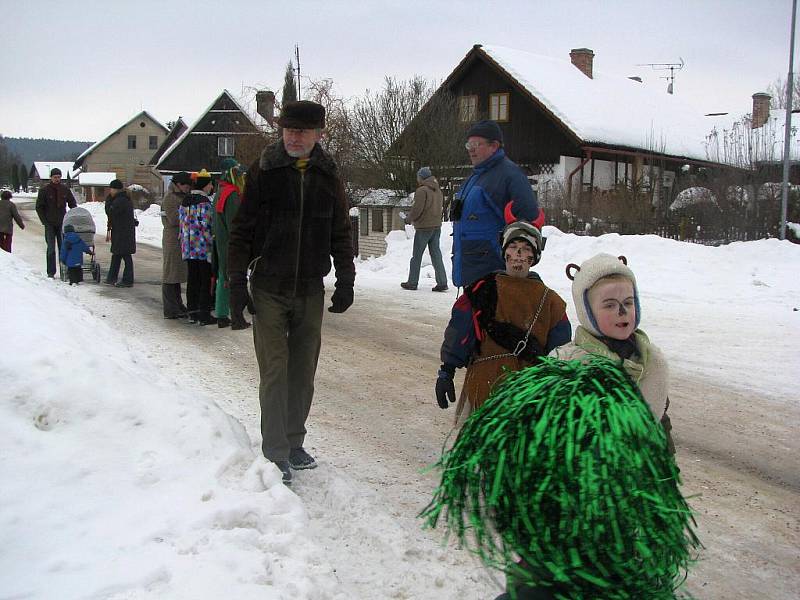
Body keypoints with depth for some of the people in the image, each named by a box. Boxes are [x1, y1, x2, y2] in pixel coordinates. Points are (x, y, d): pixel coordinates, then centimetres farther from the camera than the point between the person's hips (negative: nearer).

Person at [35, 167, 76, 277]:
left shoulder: (65, 189, 6)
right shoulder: (44, 190, -1)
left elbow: (73, 204, 14)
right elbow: (39, 207, 1)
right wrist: (45, 221, -6)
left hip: (62, 223, 2)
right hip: (50, 224, -2)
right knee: (51, 248, -4)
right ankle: (51, 272, 0)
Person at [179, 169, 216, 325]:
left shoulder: (185, 201, 11)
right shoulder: (204, 202, -13)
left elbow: (182, 223, 14)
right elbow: (206, 226, -17)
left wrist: (184, 242, 20)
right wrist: (212, 243, -10)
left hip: (188, 248, 7)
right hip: (203, 248, -7)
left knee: (192, 279, 12)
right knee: (206, 280, -1)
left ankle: (192, 312, 16)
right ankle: (204, 315, 0)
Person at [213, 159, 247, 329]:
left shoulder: (219, 193, 16)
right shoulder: (232, 195, -16)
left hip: (220, 243, 10)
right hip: (231, 244, -10)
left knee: (223, 279, 14)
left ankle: (221, 316, 20)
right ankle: (237, 319, -3)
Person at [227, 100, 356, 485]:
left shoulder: (328, 176, 6)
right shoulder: (263, 171, -3)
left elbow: (341, 233, 12)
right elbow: (242, 230, -2)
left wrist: (345, 280, 8)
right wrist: (237, 283, -7)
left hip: (310, 291, 3)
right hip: (268, 290, -3)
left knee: (303, 373, 9)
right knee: (275, 371, -5)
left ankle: (293, 443, 23)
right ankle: (275, 453, 3)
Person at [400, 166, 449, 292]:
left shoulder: (422, 190, -14)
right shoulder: (438, 190, 11)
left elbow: (417, 209, -16)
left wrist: (411, 218, 3)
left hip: (423, 227, -7)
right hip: (437, 226, 7)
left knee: (417, 256, 3)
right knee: (436, 254, 7)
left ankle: (412, 282, 9)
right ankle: (442, 282, 1)